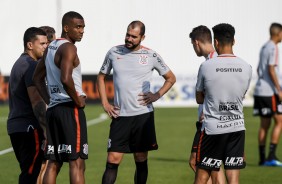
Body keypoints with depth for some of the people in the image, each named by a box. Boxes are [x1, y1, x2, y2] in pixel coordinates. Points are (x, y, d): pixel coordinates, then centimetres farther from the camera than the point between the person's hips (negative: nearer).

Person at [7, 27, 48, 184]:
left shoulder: (19, 64, 20)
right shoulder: (31, 65, -11)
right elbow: (36, 101, -20)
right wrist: (47, 129, -22)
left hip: (15, 125, 10)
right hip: (29, 126, -10)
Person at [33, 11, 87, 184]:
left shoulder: (51, 47, 16)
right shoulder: (68, 48, -12)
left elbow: (38, 77, 26)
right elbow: (66, 79, -26)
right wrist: (79, 101, -13)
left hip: (53, 108, 9)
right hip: (70, 108, -9)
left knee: (53, 163, 9)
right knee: (77, 162, -8)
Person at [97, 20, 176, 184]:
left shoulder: (151, 56, 0)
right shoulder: (114, 53, 4)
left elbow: (171, 78, 12)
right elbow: (101, 77, 17)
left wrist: (156, 95, -2)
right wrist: (105, 103, 7)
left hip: (143, 114, -1)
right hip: (120, 115, 1)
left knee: (141, 160, 6)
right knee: (113, 160, -6)